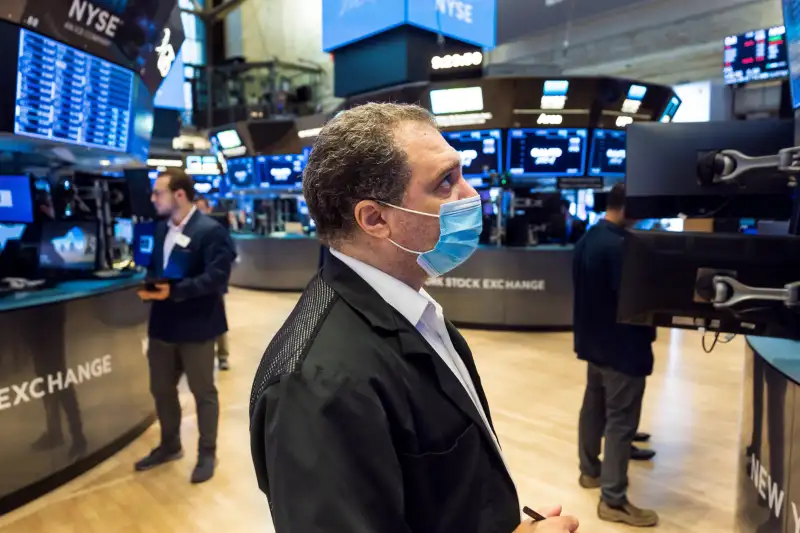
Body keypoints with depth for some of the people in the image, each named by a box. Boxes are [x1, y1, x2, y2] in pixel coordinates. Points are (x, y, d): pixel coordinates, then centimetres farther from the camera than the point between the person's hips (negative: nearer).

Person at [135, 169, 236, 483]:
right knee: (161, 388, 19)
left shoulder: (210, 230, -15)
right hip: (163, 323, 8)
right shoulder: (161, 229, 11)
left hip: (196, 326, -8)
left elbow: (216, 277, -24)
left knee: (203, 391, 8)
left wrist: (174, 291, -27)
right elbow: (155, 266, 19)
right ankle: (169, 446, 40)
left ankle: (207, 454, 25)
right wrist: (150, 285, -3)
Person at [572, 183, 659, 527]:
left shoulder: (587, 240, 8)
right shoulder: (619, 246, -24)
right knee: (621, 421, 0)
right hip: (622, 346, -10)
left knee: (594, 406, 21)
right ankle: (613, 501, 10)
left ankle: (590, 470, 37)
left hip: (593, 340, 10)